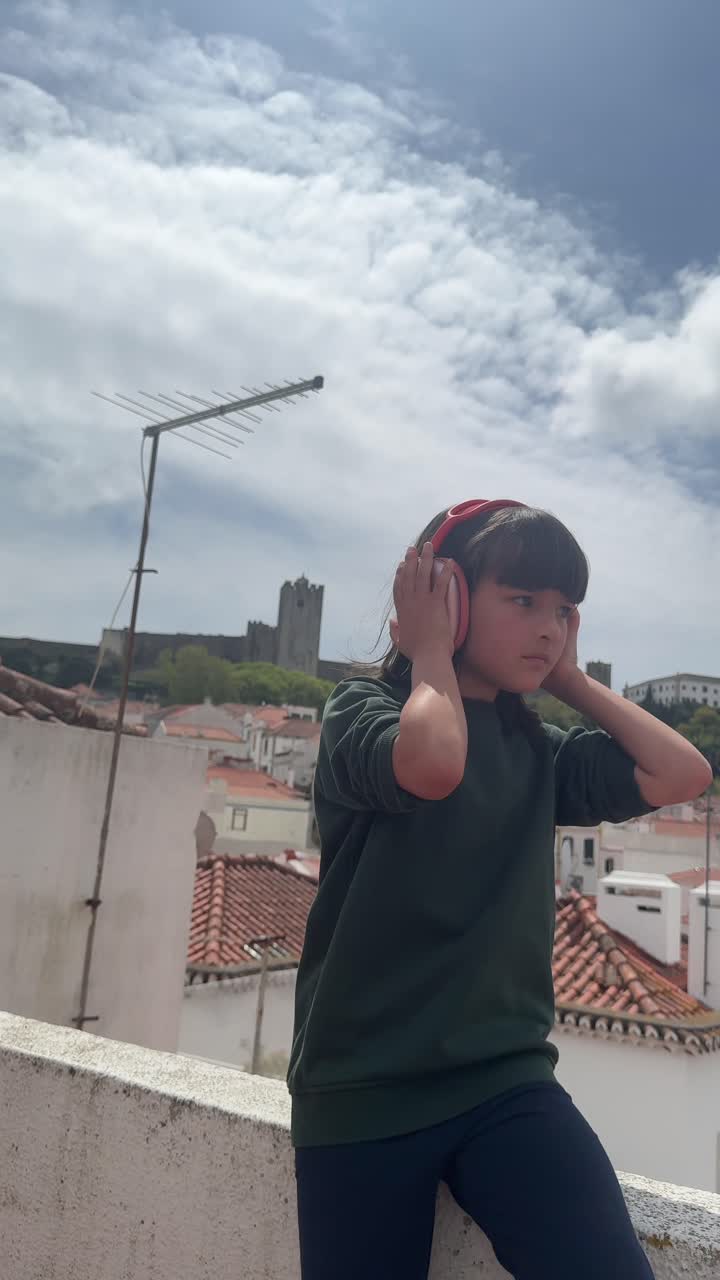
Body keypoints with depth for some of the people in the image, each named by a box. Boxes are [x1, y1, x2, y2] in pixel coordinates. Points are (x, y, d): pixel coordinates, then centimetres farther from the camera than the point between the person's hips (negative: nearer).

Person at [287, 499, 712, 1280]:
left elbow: (681, 776, -3)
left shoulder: (538, 751, 7)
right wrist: (430, 654, -11)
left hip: (506, 1080, 4)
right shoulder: (361, 710, -7)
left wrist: (570, 679, 2)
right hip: (363, 1093, -3)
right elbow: (433, 764, -28)